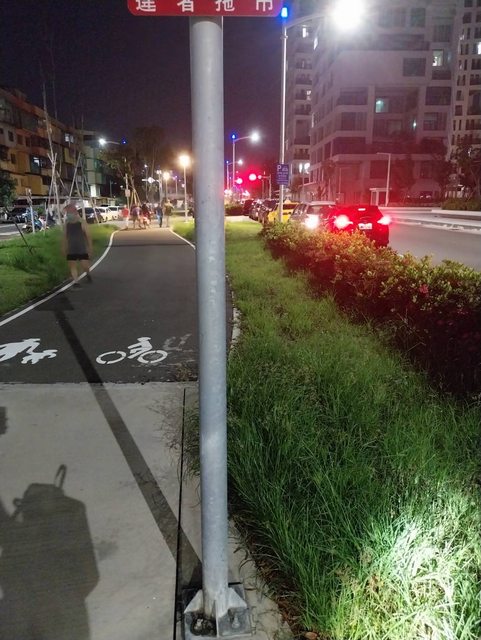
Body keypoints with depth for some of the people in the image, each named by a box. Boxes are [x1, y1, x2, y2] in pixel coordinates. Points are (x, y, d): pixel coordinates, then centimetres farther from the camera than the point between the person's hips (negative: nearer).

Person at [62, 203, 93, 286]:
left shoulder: (82, 222, -8)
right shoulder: (66, 224, 3)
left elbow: (88, 236, -7)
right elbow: (65, 238, 10)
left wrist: (90, 248, -10)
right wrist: (64, 249, 10)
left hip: (82, 249, -3)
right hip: (71, 250, 3)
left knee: (85, 266, -1)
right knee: (72, 266, -2)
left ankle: (88, 274, 31)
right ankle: (76, 282, 4)